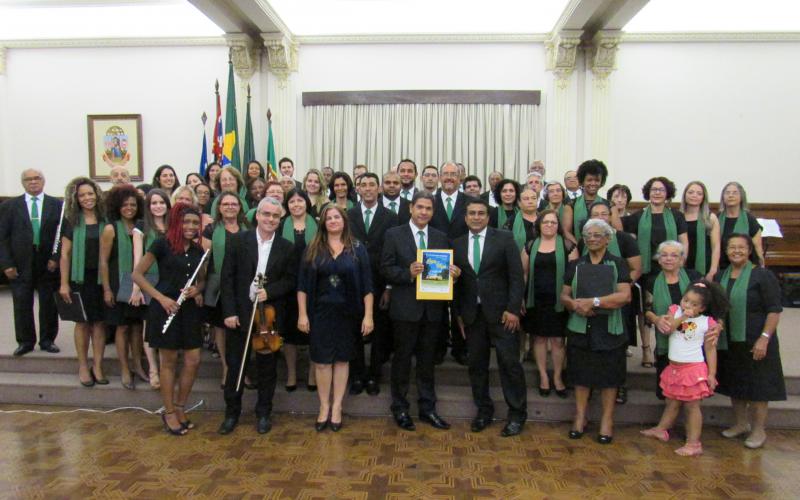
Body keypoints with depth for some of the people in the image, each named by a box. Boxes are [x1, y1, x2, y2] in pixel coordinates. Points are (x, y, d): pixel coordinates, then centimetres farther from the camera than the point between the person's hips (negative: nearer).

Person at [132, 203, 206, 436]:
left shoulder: (198, 250, 8)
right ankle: (169, 413, 19)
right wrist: (161, 297, -18)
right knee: (169, 361, 5)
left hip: (189, 309, 5)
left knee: (193, 361, 5)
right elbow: (137, 274, -9)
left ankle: (179, 408, 23)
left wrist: (197, 289, -4)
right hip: (165, 309, -5)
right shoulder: (162, 244, -7)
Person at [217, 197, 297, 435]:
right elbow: (227, 278, -3)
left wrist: (269, 291, -15)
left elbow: (291, 280, 2)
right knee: (235, 365, 9)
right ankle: (232, 413, 26)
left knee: (267, 367, 10)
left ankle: (263, 413, 26)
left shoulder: (286, 248, 1)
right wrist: (229, 311, -9)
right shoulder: (238, 241, -2)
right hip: (240, 314, 0)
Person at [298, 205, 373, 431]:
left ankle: (337, 407, 18)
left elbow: (366, 284, -2)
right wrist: (302, 314, -5)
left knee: (342, 360, 7)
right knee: (322, 361, 4)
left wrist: (368, 315, -8)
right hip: (320, 313, 0)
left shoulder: (357, 249, 0)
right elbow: (303, 284, 1)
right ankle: (324, 406, 17)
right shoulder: (313, 249, 2)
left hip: (347, 313, 0)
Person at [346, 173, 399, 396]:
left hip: (379, 284, 0)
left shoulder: (390, 217, 0)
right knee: (354, 331, 8)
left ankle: (374, 376, 22)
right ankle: (357, 376, 21)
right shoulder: (348, 216, 3)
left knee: (380, 332, 7)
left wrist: (389, 287, -6)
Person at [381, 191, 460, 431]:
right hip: (405, 307, -3)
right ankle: (400, 408, 21)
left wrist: (454, 274, -12)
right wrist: (408, 273, -22)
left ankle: (428, 408, 25)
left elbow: (447, 268, 10)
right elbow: (386, 269, -6)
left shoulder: (441, 237, 8)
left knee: (427, 359, 13)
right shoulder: (394, 235, -2)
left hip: (432, 307, 3)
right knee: (402, 358, 8)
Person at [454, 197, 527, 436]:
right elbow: (457, 281, 12)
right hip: (472, 315, 4)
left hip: (500, 312, -3)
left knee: (510, 363, -1)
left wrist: (512, 309, -11)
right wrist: (458, 313, 8)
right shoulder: (457, 244, 9)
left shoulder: (504, 239, -2)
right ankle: (484, 411, 25)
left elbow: (516, 276, -5)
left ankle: (517, 414, 13)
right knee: (476, 365, 9)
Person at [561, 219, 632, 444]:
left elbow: (625, 296, -11)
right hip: (579, 330, 2)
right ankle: (580, 418, 19)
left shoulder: (617, 264, 1)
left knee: (608, 376, 4)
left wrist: (593, 302, -17)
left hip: (609, 331, -2)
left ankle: (607, 421, 16)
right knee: (581, 374, 8)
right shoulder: (575, 265, 10)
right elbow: (564, 296, 9)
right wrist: (575, 304, -14)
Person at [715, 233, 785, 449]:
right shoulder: (720, 277, 8)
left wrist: (764, 338, -19)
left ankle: (759, 429, 18)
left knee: (757, 384, 4)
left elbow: (774, 310, -13)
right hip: (728, 342, 6)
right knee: (735, 383, 15)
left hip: (755, 342, -6)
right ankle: (740, 424, 31)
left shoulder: (763, 276, -10)